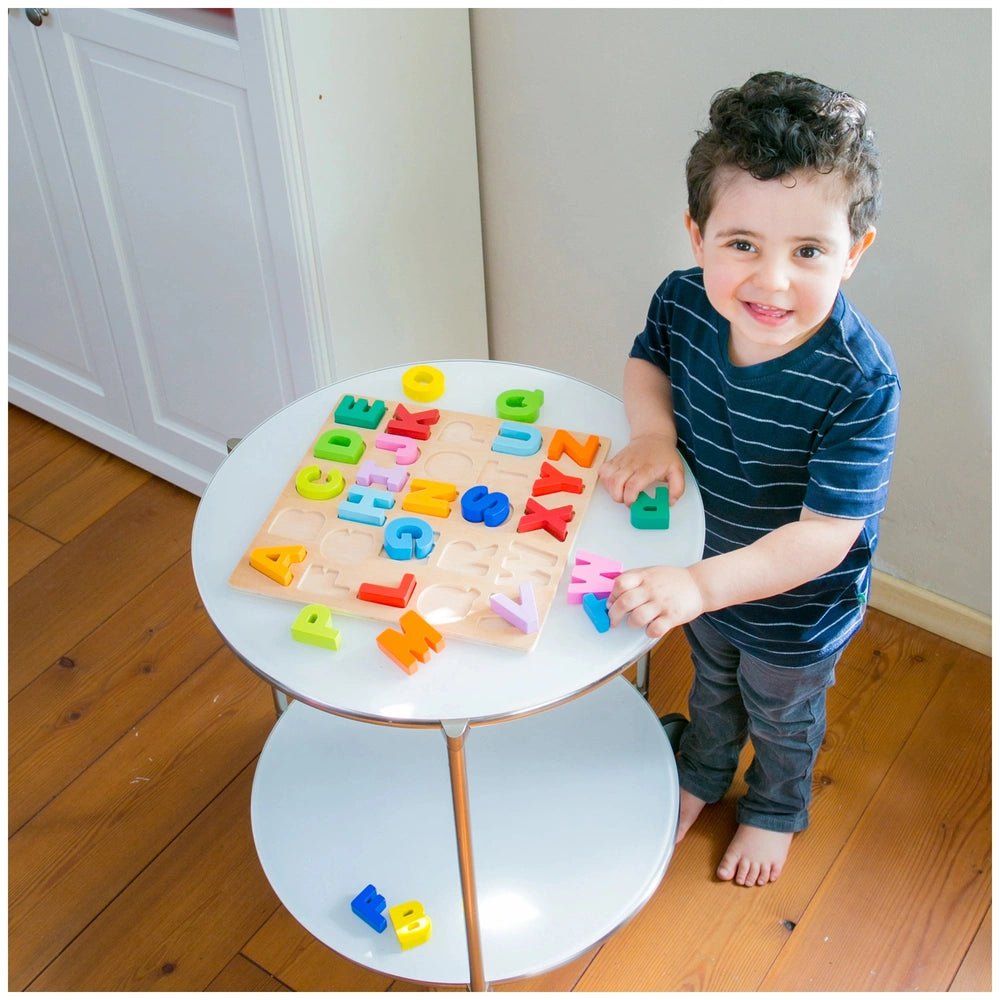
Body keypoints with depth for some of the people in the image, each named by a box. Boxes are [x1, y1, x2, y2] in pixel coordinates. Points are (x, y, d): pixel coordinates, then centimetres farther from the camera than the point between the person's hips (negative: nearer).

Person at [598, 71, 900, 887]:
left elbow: (825, 535, -38)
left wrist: (702, 584, -48)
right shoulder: (684, 303, -24)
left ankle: (776, 810, 60)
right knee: (712, 684, 35)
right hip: (704, 575, 4)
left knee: (783, 718, 28)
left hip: (796, 611, -4)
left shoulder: (858, 381, -39)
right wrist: (653, 430, -21)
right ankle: (702, 775, 66)